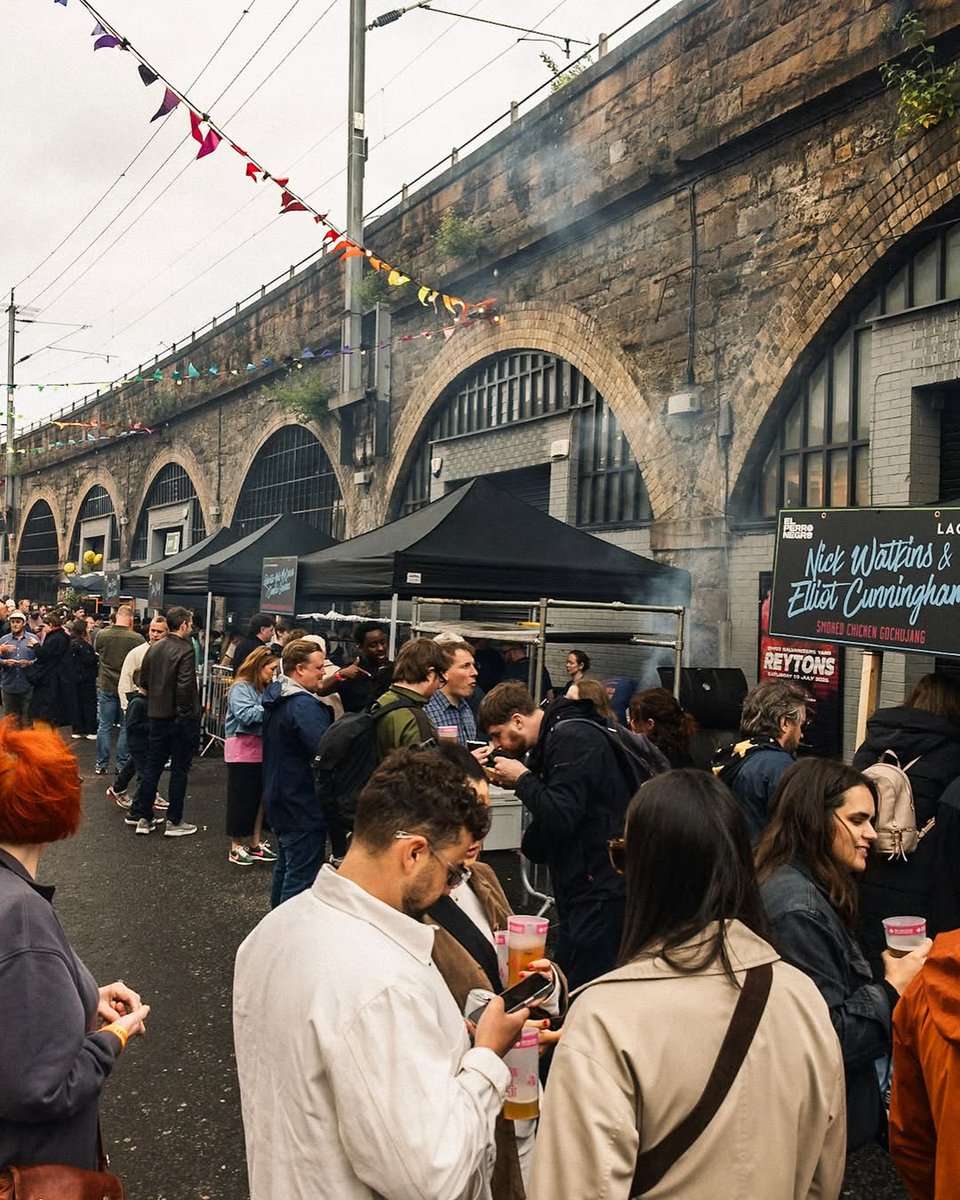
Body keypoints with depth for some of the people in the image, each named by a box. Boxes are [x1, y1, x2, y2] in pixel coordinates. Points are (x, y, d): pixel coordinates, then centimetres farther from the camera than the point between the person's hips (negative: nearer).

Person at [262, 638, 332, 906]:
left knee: (285, 868, 22)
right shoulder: (303, 705, -23)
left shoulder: (275, 696, 9)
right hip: (304, 807, -10)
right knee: (301, 878, -3)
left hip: (281, 801, 10)